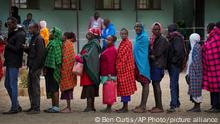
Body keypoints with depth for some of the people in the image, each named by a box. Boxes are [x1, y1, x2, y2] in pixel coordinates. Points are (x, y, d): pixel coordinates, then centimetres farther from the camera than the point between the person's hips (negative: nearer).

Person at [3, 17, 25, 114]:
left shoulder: (20, 34, -11)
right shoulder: (11, 33, 17)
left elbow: (17, 49, -18)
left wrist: (6, 44, -15)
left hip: (14, 63, -9)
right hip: (9, 62, 9)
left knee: (13, 84, -5)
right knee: (7, 84, 12)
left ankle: (14, 108, 2)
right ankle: (17, 106, 21)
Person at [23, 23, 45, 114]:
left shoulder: (39, 39, -12)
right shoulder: (34, 38, 18)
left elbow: (40, 54, -19)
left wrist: (34, 67, -22)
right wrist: (26, 48, 3)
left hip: (36, 67, -10)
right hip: (32, 66, 10)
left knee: (35, 87, -6)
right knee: (30, 87, 13)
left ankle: (36, 108, -1)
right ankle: (33, 106, 21)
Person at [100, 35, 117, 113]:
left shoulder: (112, 50, -13)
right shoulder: (108, 49, 18)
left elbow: (111, 63, -19)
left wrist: (109, 74, -22)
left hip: (108, 75, -10)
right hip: (105, 74, 10)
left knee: (108, 89, -7)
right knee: (107, 90, 11)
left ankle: (109, 107, -3)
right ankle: (108, 107, 16)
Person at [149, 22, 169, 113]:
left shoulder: (162, 40, -8)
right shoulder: (153, 39, 17)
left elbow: (158, 53, -13)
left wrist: (151, 55, -2)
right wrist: (151, 55, -3)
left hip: (158, 64, -8)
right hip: (153, 64, 8)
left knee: (156, 84, -10)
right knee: (154, 84, 9)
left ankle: (160, 107, -7)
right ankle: (157, 106, 15)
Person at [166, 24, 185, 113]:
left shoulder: (177, 39, -13)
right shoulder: (171, 39, 16)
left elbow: (179, 51, -23)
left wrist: (174, 60, -16)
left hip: (174, 65, -10)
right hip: (171, 65, 10)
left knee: (173, 85, -14)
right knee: (175, 84, 18)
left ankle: (173, 105, -17)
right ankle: (177, 103, 29)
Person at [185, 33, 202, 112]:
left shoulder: (197, 47, -12)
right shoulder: (194, 47, 17)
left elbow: (196, 60, -18)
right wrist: (188, 73, 19)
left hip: (195, 70, -10)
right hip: (192, 71, 10)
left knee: (196, 88, -7)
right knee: (194, 88, 9)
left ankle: (197, 107, -4)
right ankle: (196, 106, 13)